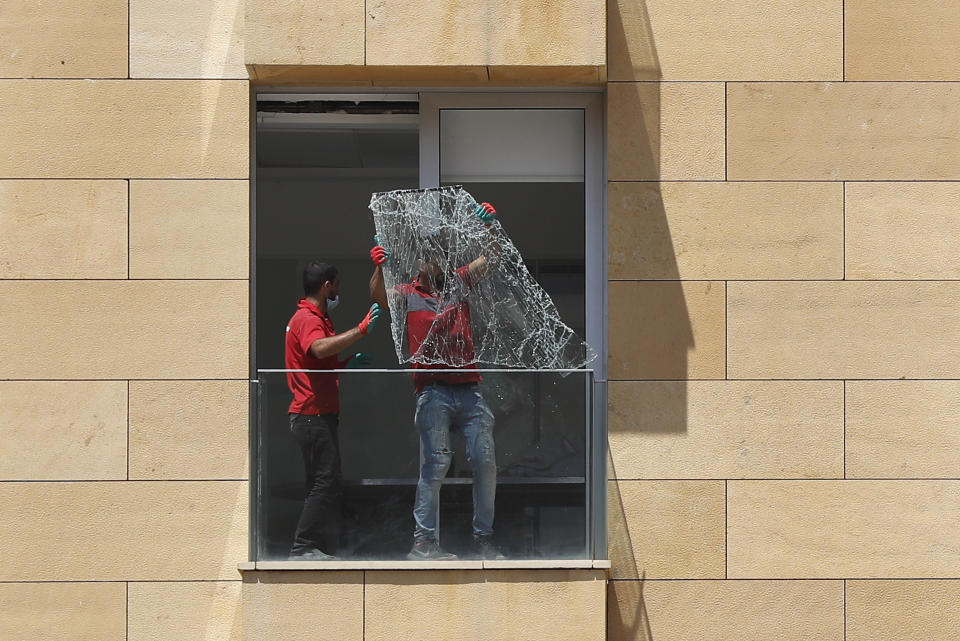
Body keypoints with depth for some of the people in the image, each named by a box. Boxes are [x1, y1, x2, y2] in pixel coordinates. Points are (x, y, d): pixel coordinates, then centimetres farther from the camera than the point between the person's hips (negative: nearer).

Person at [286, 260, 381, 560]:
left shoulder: (315, 318, 22)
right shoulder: (307, 319, -12)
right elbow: (320, 348, -34)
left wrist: (346, 364, 17)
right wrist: (360, 330, -37)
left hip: (318, 415, 11)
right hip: (313, 415, -11)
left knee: (323, 483, 11)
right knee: (325, 483, -11)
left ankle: (314, 547, 14)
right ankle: (304, 547, -9)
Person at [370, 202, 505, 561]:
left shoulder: (459, 284, 17)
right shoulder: (409, 294, 8)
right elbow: (379, 296, -10)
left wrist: (489, 227, -4)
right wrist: (379, 269, -28)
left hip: (469, 389, 4)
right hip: (434, 392, -4)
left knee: (485, 460, 2)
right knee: (435, 464, -8)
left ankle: (483, 538, 10)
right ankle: (424, 541, -5)